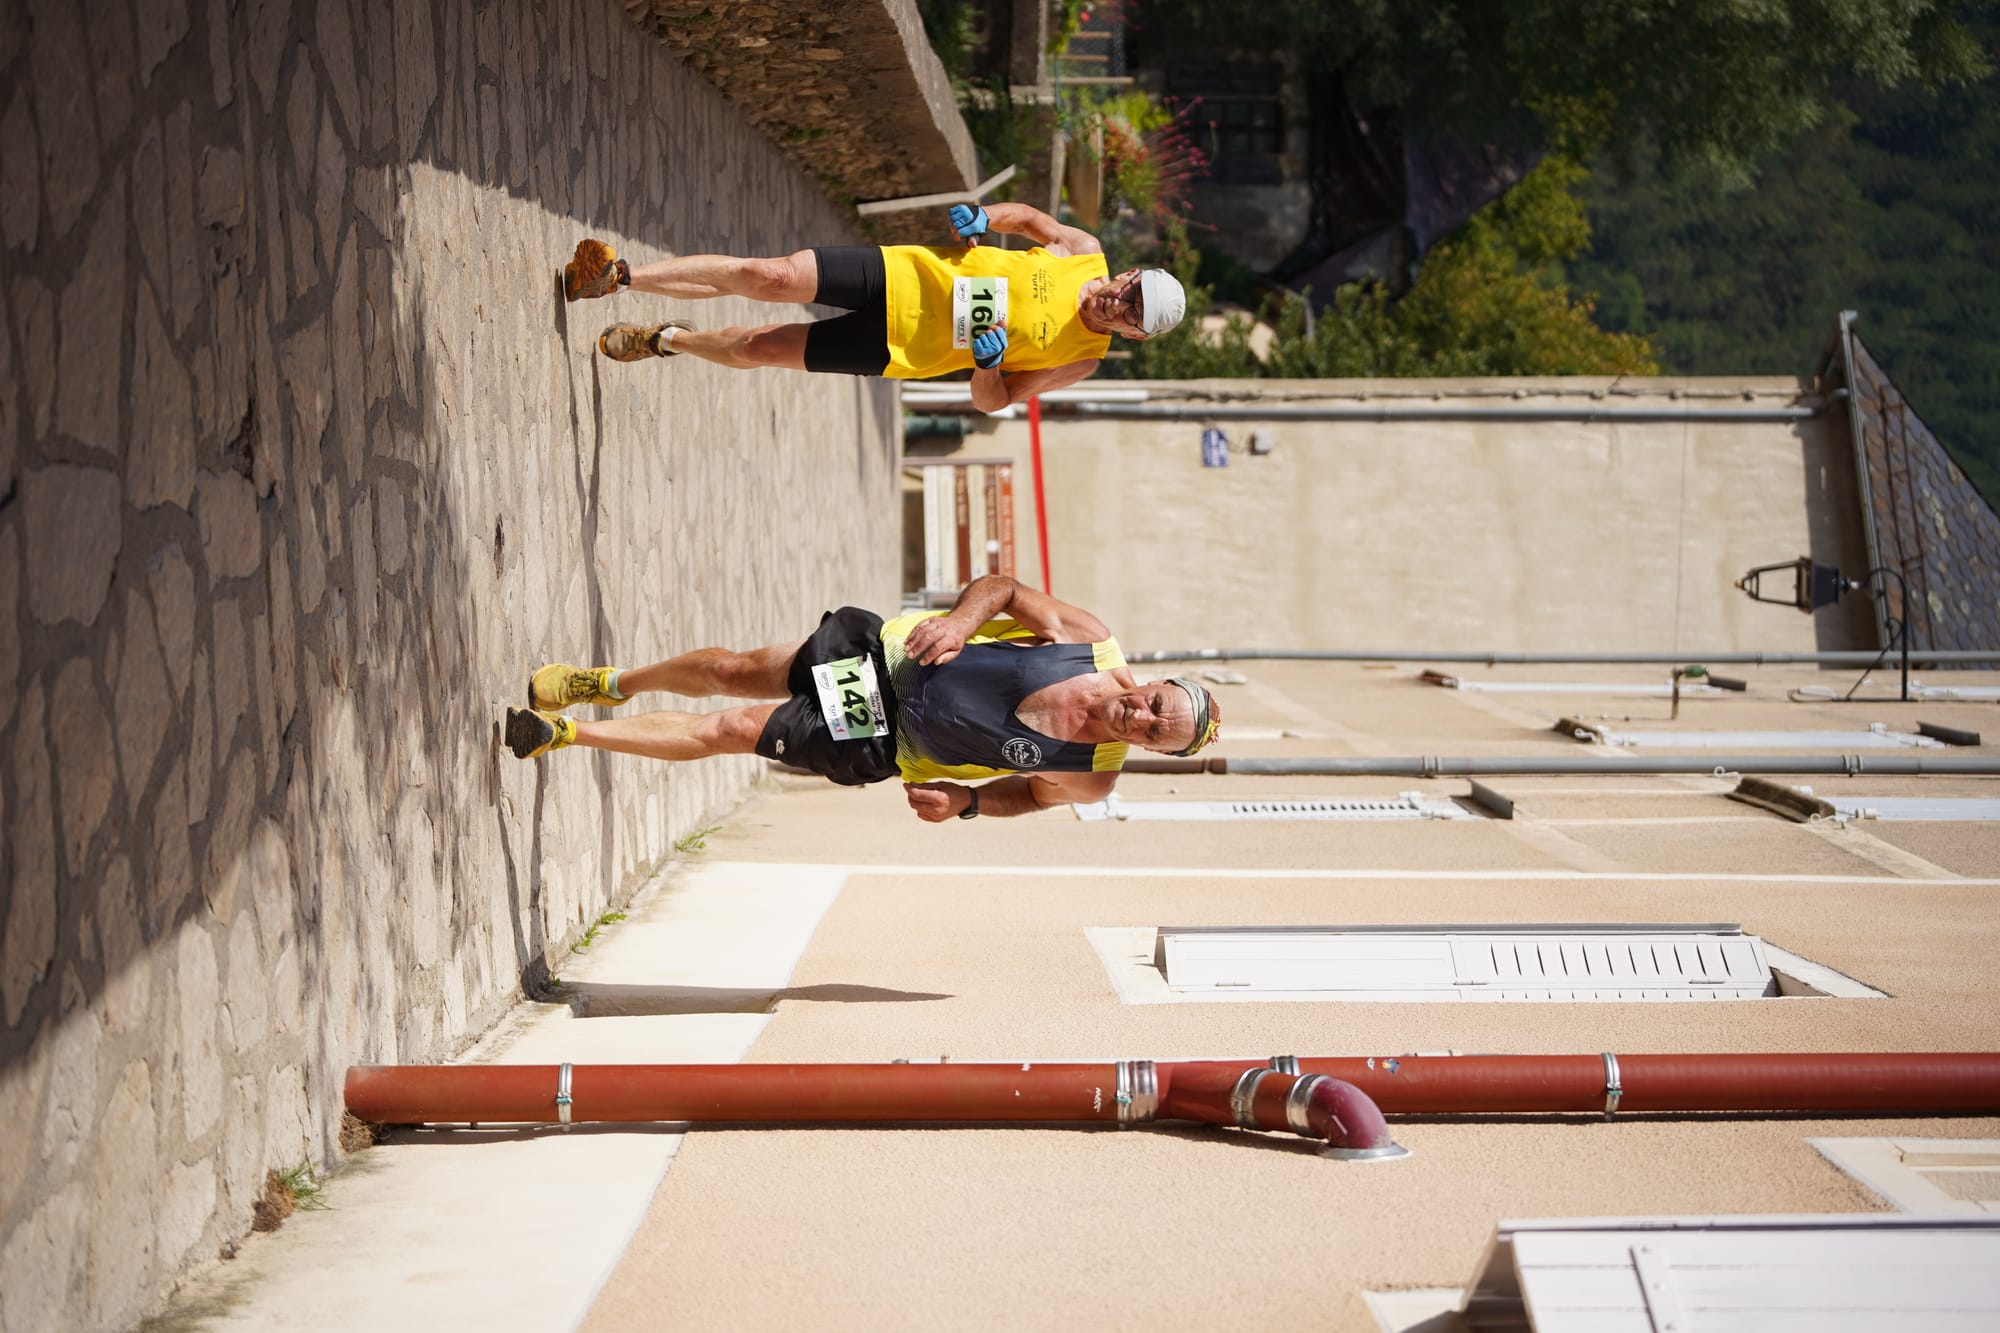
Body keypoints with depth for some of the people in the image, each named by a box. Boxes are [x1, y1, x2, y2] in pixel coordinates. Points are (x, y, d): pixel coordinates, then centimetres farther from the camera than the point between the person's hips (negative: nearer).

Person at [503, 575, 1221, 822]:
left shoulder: (1091, 778, -17)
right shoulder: (1093, 641, -16)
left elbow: (1025, 791, 0)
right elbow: (1000, 586, -6)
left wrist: (965, 800, -18)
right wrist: (959, 619, -25)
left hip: (882, 746, -1)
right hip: (887, 650, 1)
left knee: (728, 732, -3)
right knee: (731, 672, 7)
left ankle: (566, 732, 16)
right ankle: (606, 683, 38)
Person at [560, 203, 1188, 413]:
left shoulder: (1082, 361, -10)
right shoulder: (1085, 251, -5)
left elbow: (992, 401, -3)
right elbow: (1027, 216, 13)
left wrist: (988, 364, -25)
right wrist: (978, 217, -7)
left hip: (894, 351, -1)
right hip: (898, 274, 1)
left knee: (759, 348, -6)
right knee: (770, 277, -15)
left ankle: (667, 339, 24)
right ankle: (618, 276, -2)